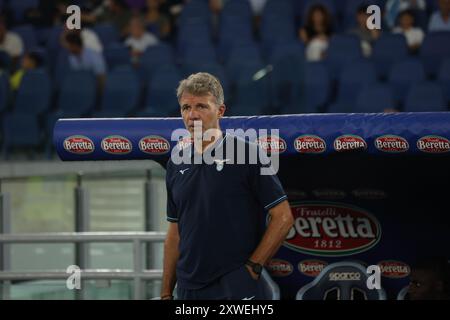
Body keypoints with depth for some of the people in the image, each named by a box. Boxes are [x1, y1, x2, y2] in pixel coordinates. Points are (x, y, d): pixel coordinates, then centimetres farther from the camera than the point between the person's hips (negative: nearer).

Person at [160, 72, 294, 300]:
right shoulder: (176, 163, 12)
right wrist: (166, 293, 12)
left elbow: (283, 217, -6)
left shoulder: (247, 155, -6)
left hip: (237, 290, -6)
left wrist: (253, 266, -11)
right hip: (189, 290, 6)